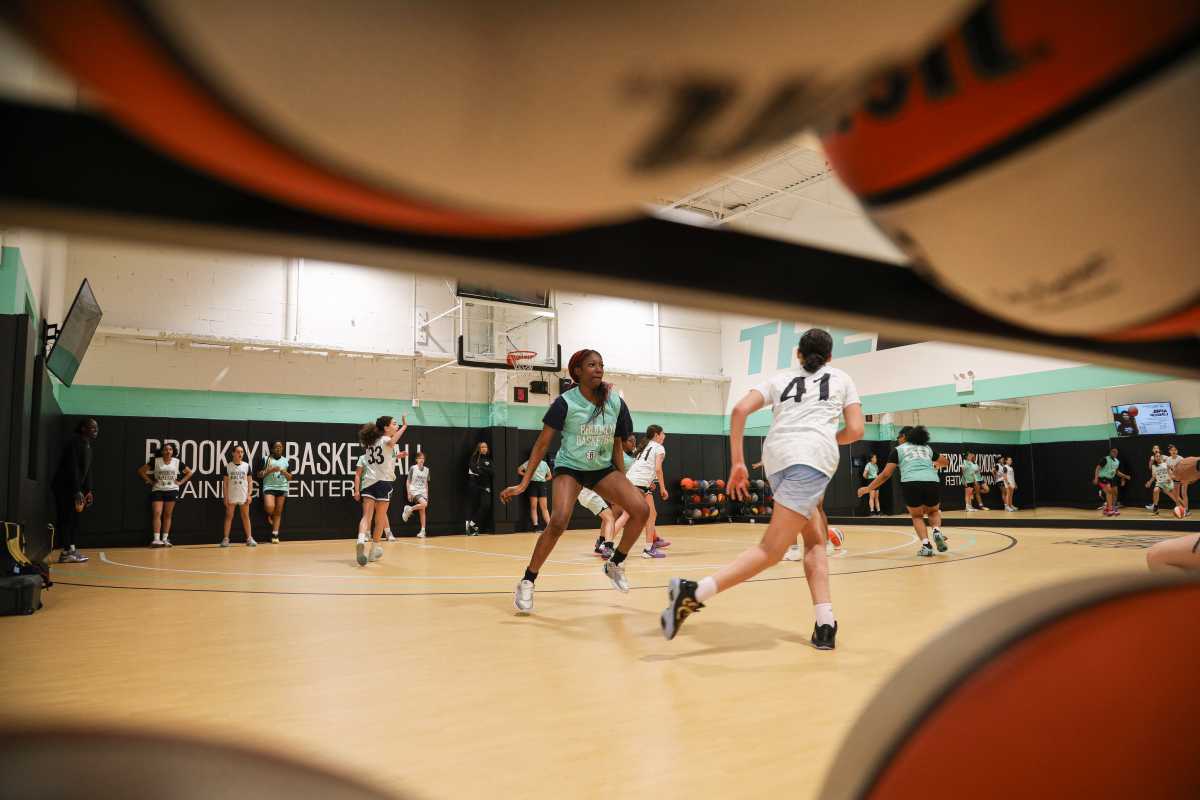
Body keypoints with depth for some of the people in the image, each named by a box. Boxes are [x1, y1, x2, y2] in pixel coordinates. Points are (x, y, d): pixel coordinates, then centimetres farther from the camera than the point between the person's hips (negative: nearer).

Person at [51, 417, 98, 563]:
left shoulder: (87, 446, 13)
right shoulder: (75, 442, -16)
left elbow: (87, 470, 15)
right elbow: (72, 468, -22)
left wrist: (88, 490, 9)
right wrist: (77, 491, -25)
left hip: (73, 488, 10)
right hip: (63, 486, -10)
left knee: (74, 518, 10)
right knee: (65, 519, -8)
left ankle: (72, 550, 15)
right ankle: (66, 553, -7)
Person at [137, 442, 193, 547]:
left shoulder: (177, 462, -1)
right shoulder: (155, 461, -5)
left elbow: (189, 472, 9)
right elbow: (141, 470, 2)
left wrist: (180, 482, 1)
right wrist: (150, 481, -2)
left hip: (172, 491, 1)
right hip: (157, 490, -1)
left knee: (168, 515, 6)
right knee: (156, 514, -11)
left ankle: (165, 539, 12)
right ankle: (156, 539, -12)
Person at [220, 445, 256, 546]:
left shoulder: (246, 466, 2)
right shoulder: (228, 466, 0)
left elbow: (250, 481, 5)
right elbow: (225, 483, 1)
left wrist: (249, 495, -3)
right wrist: (225, 497, -4)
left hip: (244, 496, 1)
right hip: (231, 497, -1)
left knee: (246, 516, 5)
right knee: (229, 516, 3)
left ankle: (249, 538, 8)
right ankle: (225, 539, 7)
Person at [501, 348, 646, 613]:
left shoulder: (615, 403, -7)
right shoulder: (565, 402, -17)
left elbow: (617, 445, 6)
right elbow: (542, 443, -13)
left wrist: (623, 483, 7)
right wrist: (523, 484, -17)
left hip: (604, 469, 4)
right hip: (569, 468, -4)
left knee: (641, 510, -15)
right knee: (558, 522, -27)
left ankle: (615, 564, 8)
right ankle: (526, 583, -9)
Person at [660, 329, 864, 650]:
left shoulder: (781, 378, 26)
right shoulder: (841, 378, 24)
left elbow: (740, 409, 9)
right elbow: (855, 430, 15)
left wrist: (737, 463, 9)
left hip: (777, 458, 4)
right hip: (813, 456, -4)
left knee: (815, 541, 18)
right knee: (771, 551, -13)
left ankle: (825, 625, 8)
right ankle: (694, 592, -29)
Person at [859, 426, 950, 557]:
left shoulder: (898, 449, 16)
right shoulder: (927, 448, 27)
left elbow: (886, 474, 11)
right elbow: (946, 462, 39)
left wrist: (868, 488, 19)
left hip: (911, 484, -3)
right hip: (933, 483, 3)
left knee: (917, 516, 22)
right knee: (934, 511, 30)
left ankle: (926, 545, 0)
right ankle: (937, 531, 0)